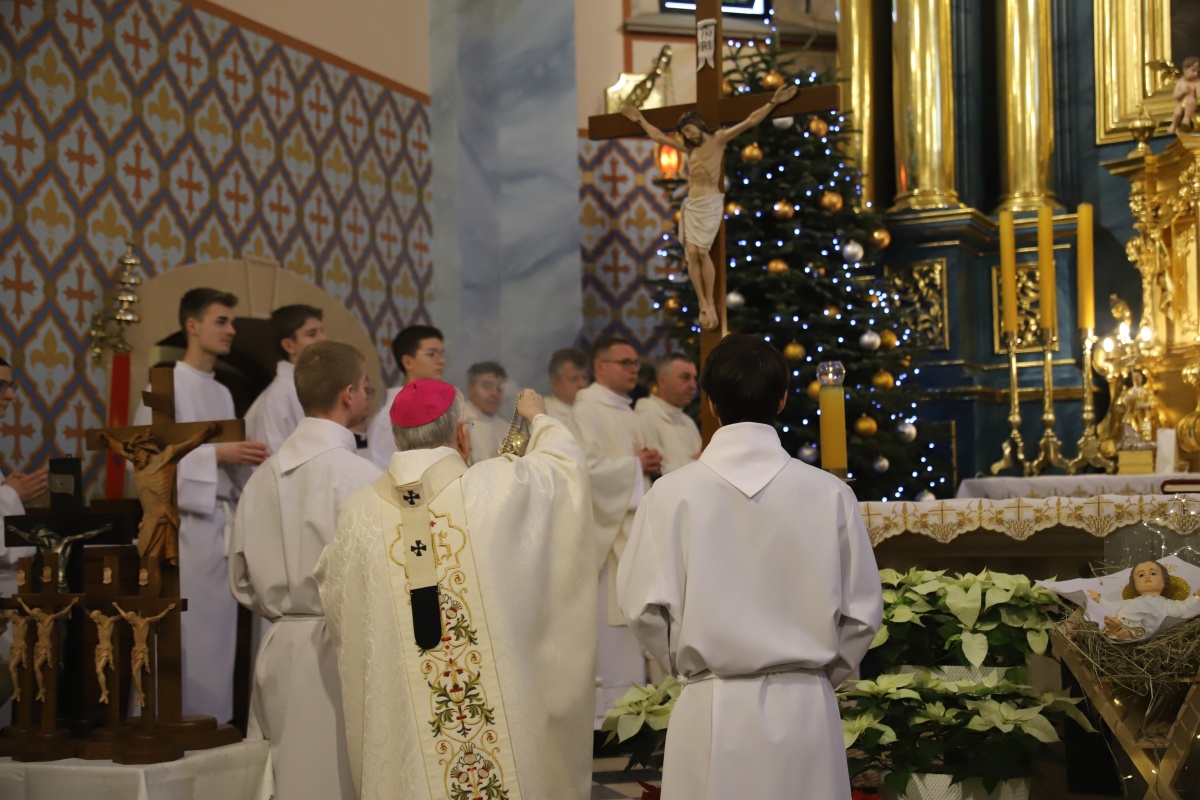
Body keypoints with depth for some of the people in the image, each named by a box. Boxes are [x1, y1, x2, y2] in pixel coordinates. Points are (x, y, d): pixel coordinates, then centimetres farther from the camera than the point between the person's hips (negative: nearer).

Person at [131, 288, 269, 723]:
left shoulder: (222, 394, 18)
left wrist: (245, 457, 3)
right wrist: (217, 453, -16)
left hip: (221, 522, 7)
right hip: (184, 525, -7)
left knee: (219, 636, 7)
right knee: (182, 637, -9)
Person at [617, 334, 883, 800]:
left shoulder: (673, 494, -8)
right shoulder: (830, 495, -5)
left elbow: (647, 608, -7)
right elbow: (862, 612, 0)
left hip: (711, 710, -1)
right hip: (805, 710, 1)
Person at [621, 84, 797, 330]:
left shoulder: (718, 139, 1)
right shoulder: (689, 147, 17)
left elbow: (750, 122, -5)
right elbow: (658, 136, 28)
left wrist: (773, 102, -11)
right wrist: (640, 120, 33)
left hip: (710, 203, -6)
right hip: (691, 204, 6)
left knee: (702, 251, -17)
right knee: (691, 253, -7)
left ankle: (710, 303, -9)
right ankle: (703, 305, -5)